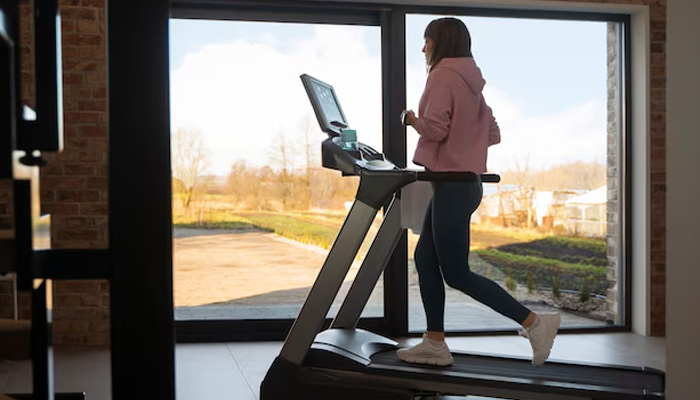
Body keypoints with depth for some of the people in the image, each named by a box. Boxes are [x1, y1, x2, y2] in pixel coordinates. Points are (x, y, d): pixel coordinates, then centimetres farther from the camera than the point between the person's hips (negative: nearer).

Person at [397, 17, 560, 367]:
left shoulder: (443, 74, -10)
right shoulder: (469, 80, 16)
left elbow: (435, 128, -20)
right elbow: (493, 135, 18)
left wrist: (410, 119, -2)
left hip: (451, 185, -10)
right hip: (464, 182, 10)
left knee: (456, 273, -4)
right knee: (425, 258, 13)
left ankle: (534, 322, -3)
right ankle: (434, 343, 16)